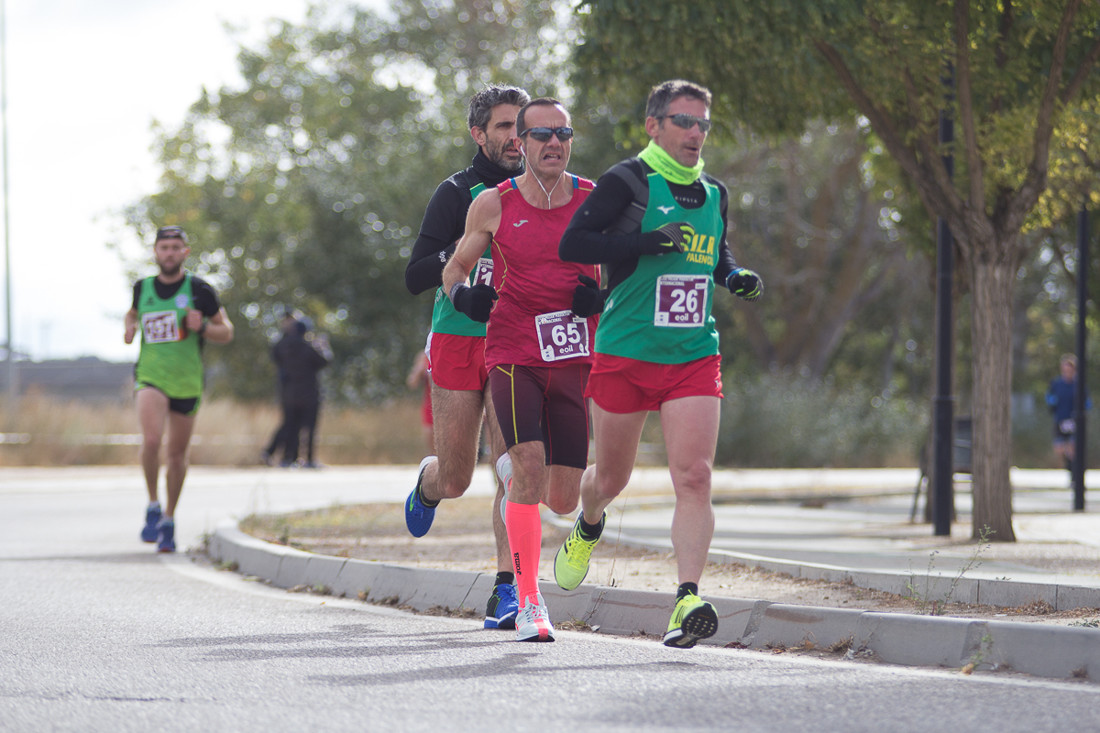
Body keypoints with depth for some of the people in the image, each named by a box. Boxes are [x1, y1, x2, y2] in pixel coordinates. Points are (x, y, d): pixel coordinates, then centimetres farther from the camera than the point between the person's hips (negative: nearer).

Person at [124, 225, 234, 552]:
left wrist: (202, 328, -17)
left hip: (187, 382, 0)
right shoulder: (142, 288, 4)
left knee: (177, 454, 8)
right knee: (151, 440, -25)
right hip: (150, 376, 0)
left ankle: (168, 522, 25)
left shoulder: (198, 290, -2)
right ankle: (153, 507, -6)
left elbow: (227, 332, 3)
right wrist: (130, 328, 4)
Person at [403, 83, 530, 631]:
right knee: (455, 478, 5)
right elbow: (415, 277, -7)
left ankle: (506, 591, -13)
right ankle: (427, 484, 43)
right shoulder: (457, 194, -3)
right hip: (457, 340, -2)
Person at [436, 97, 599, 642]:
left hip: (575, 359, 2)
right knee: (532, 467, -21)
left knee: (563, 499, 2)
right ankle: (530, 603, -13)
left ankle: (514, 473, 40)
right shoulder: (493, 205, 0)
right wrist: (463, 296, -10)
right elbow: (454, 268, 12)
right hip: (513, 354, -2)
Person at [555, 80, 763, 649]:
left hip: (694, 360, 3)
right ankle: (587, 530, 47)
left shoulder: (712, 194, 12)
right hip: (624, 356, -3)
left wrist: (736, 278, 6)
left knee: (694, 477, -14)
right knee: (612, 478, 12)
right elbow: (572, 244, -18)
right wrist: (650, 241, -25)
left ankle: (688, 601, -19)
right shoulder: (627, 182, -7)